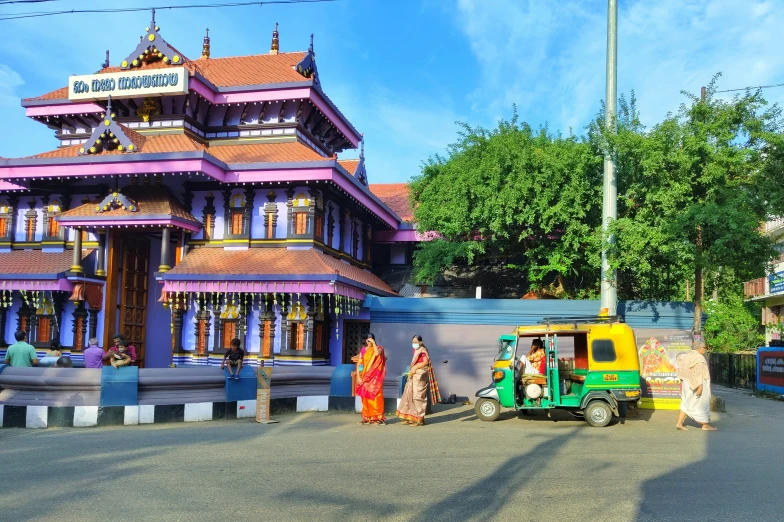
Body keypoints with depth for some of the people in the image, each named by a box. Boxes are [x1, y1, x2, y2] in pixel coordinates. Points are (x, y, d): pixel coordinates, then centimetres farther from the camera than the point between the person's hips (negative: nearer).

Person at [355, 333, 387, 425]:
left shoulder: (378, 348, 1)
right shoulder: (363, 350, 7)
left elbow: (377, 353, -24)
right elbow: (359, 364, 6)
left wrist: (374, 343, -15)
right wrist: (358, 377, -3)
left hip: (375, 377, -3)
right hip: (365, 377, 3)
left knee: (376, 396, -9)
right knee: (366, 397, 3)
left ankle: (378, 417, -6)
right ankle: (367, 418, 10)